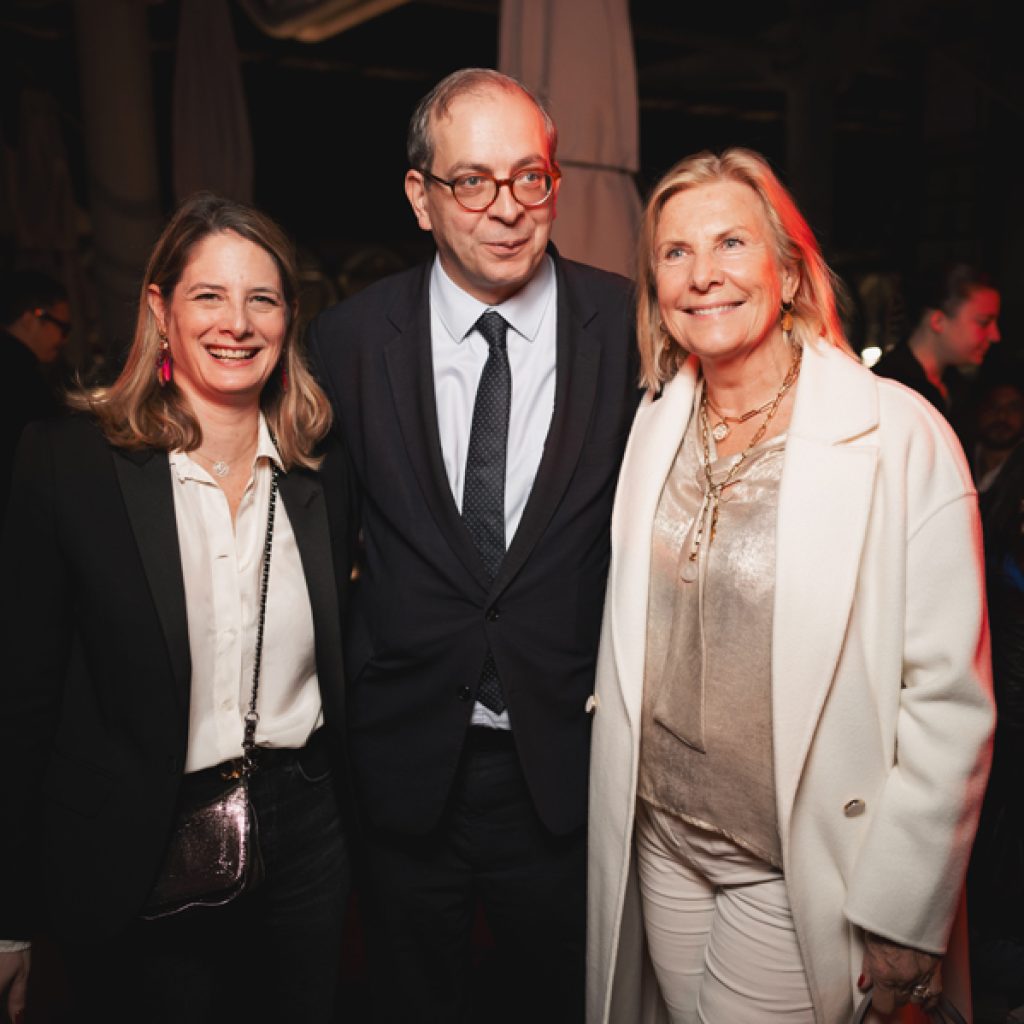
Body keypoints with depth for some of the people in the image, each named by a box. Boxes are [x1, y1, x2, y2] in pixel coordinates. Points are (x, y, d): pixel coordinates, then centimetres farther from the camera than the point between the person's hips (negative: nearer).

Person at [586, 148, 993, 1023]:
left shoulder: (904, 436, -15)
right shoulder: (654, 426, 1)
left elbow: (949, 702, -14)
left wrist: (907, 915, -13)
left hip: (798, 866, -4)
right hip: (659, 839, 5)